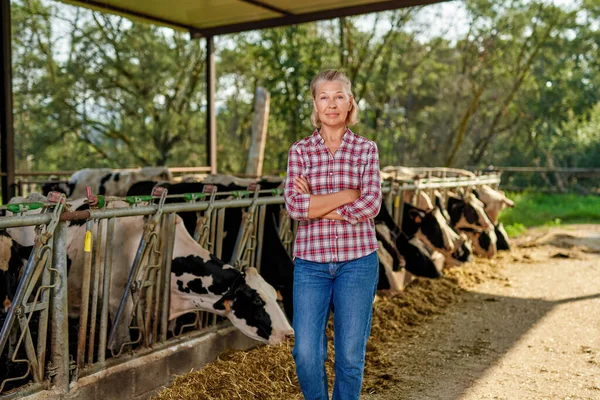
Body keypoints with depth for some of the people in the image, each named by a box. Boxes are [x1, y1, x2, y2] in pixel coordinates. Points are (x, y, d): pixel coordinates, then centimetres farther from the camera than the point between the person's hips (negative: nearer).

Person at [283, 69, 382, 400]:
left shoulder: (366, 149, 3)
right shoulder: (299, 151, 4)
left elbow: (371, 205, -10)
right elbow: (294, 205, -11)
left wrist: (317, 206, -11)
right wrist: (348, 194, -12)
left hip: (357, 261, 0)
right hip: (311, 262, 1)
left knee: (351, 354, 7)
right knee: (306, 353, 0)